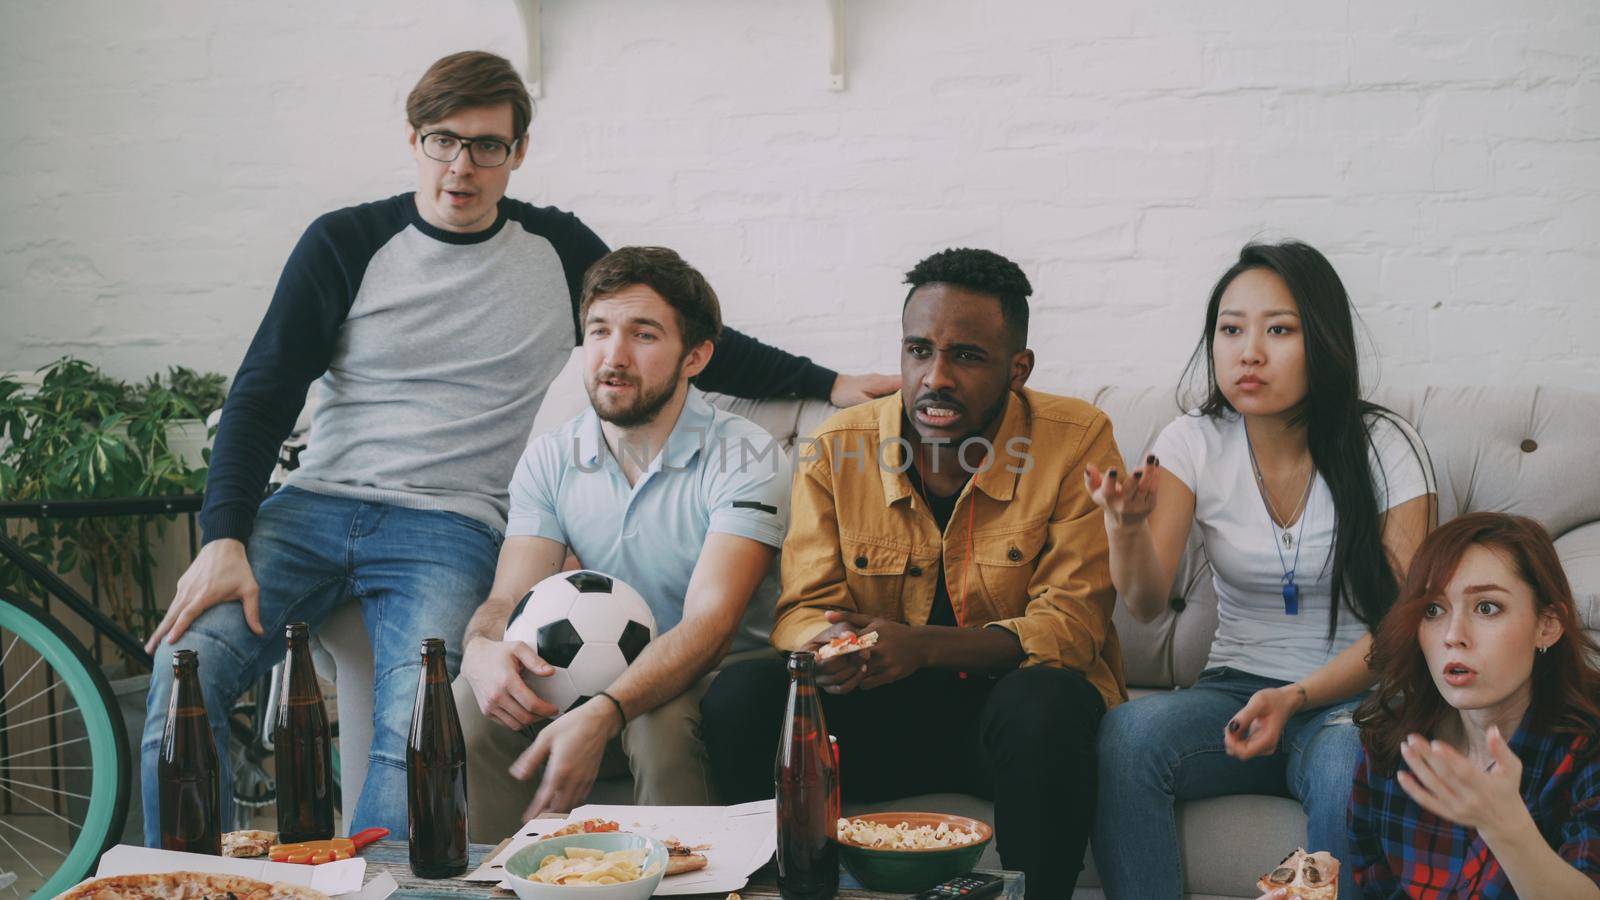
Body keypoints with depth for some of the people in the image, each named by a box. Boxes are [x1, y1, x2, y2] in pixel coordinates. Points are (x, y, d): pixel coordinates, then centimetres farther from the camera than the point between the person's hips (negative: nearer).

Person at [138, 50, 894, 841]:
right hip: (312, 508, 1)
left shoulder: (557, 252, 9)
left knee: (417, 729, -30)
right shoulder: (346, 243, 6)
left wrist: (828, 383, 10)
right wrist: (223, 539, -12)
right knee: (187, 662, -24)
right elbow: (261, 397, 3)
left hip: (448, 529, -1)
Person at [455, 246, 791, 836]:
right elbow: (510, 598, -5)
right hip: (599, 672, 4)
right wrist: (482, 649, -32)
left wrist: (602, 715, -42)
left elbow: (710, 622, -25)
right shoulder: (550, 459, 3)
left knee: (662, 722, -36)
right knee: (470, 702, -23)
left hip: (722, 673, -4)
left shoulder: (746, 457, -14)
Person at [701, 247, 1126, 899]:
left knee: (1044, 702, -36)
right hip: (884, 710, 2)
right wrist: (824, 646, -26)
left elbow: (1070, 624, -12)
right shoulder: (836, 450, 1)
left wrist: (923, 646, -27)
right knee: (739, 695, -22)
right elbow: (804, 610, 1)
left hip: (1007, 704, -2)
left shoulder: (1077, 441, -8)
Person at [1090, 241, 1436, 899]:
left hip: (1352, 696, -2)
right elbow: (1147, 603, -12)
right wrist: (1126, 525, -34)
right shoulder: (1193, 443, -1)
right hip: (1235, 687, 2)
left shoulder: (1383, 447, -5)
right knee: (1126, 734, -29)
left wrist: (1295, 698, -21)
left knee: (1348, 768, -37)